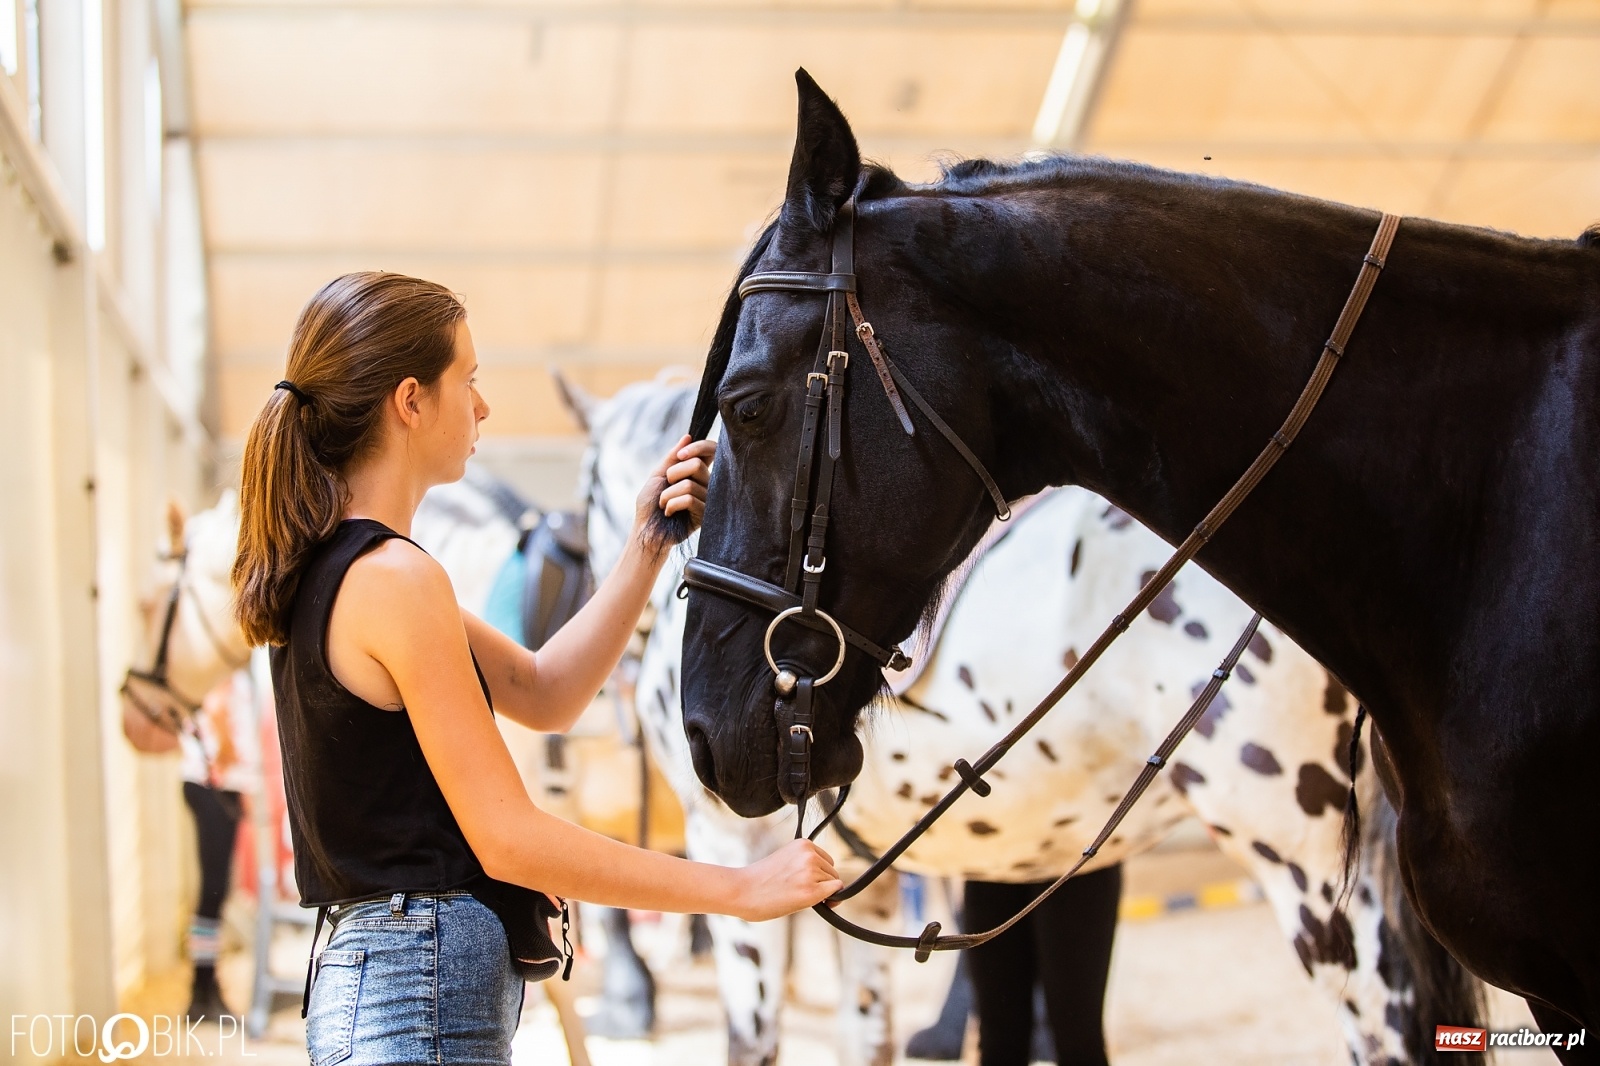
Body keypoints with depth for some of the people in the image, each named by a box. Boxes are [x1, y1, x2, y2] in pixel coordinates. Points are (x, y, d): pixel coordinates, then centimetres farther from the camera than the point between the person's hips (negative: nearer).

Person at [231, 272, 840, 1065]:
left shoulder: (326, 568, 12)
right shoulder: (394, 578, -18)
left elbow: (544, 694, 16)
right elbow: (509, 840, -20)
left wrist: (648, 545, 8)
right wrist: (742, 889, -13)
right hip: (423, 998, -10)